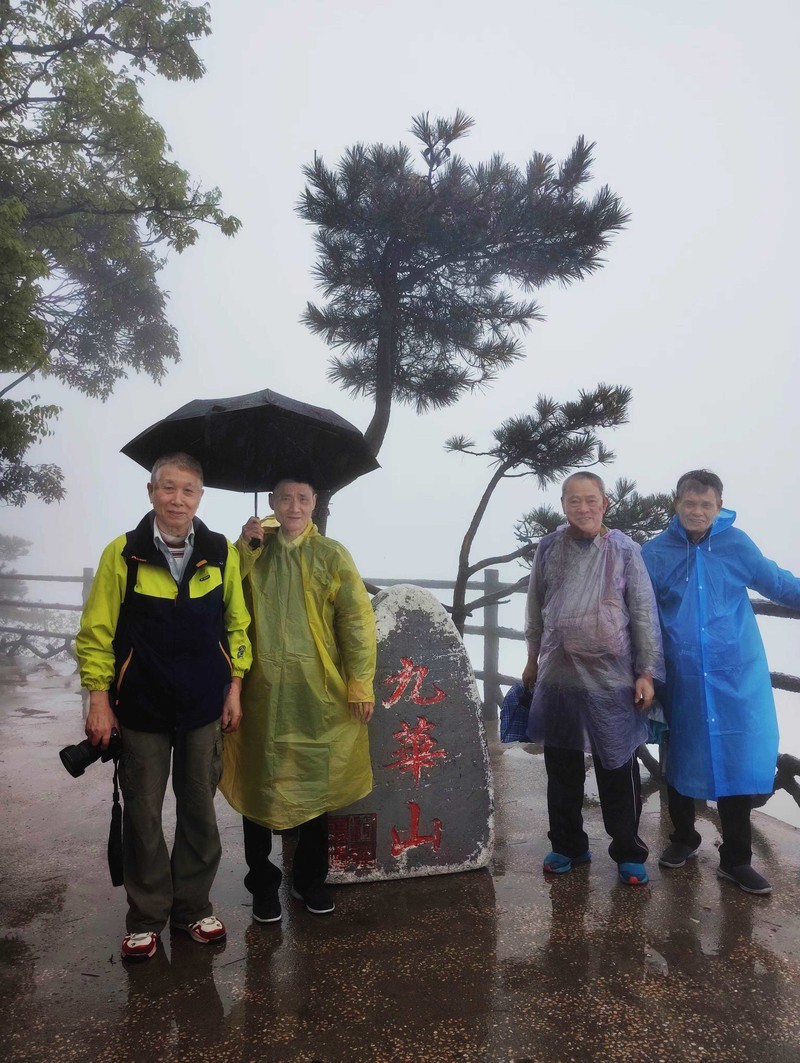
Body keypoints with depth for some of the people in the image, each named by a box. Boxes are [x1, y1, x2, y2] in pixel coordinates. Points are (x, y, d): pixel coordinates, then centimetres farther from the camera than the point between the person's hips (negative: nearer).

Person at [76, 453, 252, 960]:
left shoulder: (222, 553, -3)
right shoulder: (122, 553, -8)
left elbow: (237, 622, 6)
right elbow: (96, 631, -2)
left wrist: (234, 688, 3)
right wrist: (99, 699, -4)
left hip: (204, 707, 1)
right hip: (141, 708, -1)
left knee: (199, 810, 13)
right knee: (143, 814, 10)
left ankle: (194, 906, 32)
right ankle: (146, 916, 30)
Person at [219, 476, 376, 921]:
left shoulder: (331, 555, 1)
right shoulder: (255, 551, 8)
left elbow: (357, 619, -4)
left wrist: (360, 683, -9)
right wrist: (245, 548, -11)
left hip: (318, 693, 0)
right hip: (262, 691, 1)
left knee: (316, 785, 13)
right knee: (260, 786, 9)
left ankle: (311, 878, 33)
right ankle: (263, 883, 28)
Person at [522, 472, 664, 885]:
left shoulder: (625, 550, -4)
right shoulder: (548, 548, 2)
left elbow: (644, 615, -2)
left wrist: (647, 672, -5)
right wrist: (532, 660, 15)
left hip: (612, 678, -2)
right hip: (558, 676, 3)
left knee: (618, 769, 8)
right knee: (562, 767, 14)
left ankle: (628, 852, 26)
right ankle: (568, 845, 32)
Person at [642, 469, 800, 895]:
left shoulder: (736, 544, -3)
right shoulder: (655, 552, -4)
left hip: (736, 677, 0)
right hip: (681, 680, 0)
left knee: (739, 760, 3)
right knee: (680, 760, 14)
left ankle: (736, 858, 23)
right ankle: (683, 839, 37)